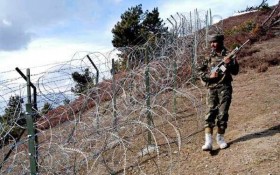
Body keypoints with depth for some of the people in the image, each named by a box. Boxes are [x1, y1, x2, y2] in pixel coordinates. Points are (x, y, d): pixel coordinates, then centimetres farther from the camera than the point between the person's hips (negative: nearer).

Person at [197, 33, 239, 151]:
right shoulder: (209, 57, 11)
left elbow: (235, 71, 2)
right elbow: (201, 72, 8)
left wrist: (229, 63, -16)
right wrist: (210, 76, -10)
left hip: (225, 88, 0)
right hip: (212, 89, 1)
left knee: (223, 114, 0)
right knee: (210, 113, -9)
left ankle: (220, 138, 15)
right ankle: (208, 141, -14)